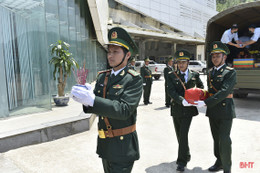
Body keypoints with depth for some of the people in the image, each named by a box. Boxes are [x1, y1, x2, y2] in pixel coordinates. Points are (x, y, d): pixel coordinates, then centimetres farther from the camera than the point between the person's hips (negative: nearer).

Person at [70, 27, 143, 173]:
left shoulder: (134, 79, -15)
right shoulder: (102, 76, 4)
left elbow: (124, 110, -27)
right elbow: (95, 105, 3)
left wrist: (92, 100, -36)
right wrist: (86, 96, -21)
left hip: (123, 145, -6)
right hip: (104, 143, 7)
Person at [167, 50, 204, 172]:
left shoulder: (194, 75, 4)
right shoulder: (172, 76, 1)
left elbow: (201, 87, 21)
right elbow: (171, 91, -12)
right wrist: (182, 101, -26)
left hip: (188, 109, -2)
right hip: (176, 109, 2)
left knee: (183, 134, -9)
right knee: (179, 135, 14)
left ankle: (182, 162, 4)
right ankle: (186, 155, 37)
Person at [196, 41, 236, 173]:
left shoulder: (230, 72, -10)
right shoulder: (210, 72, 11)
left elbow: (224, 92, -22)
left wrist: (206, 103, -28)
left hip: (225, 112, -6)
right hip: (212, 111, 6)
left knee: (224, 141, -4)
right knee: (216, 139, 16)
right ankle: (219, 162, 34)